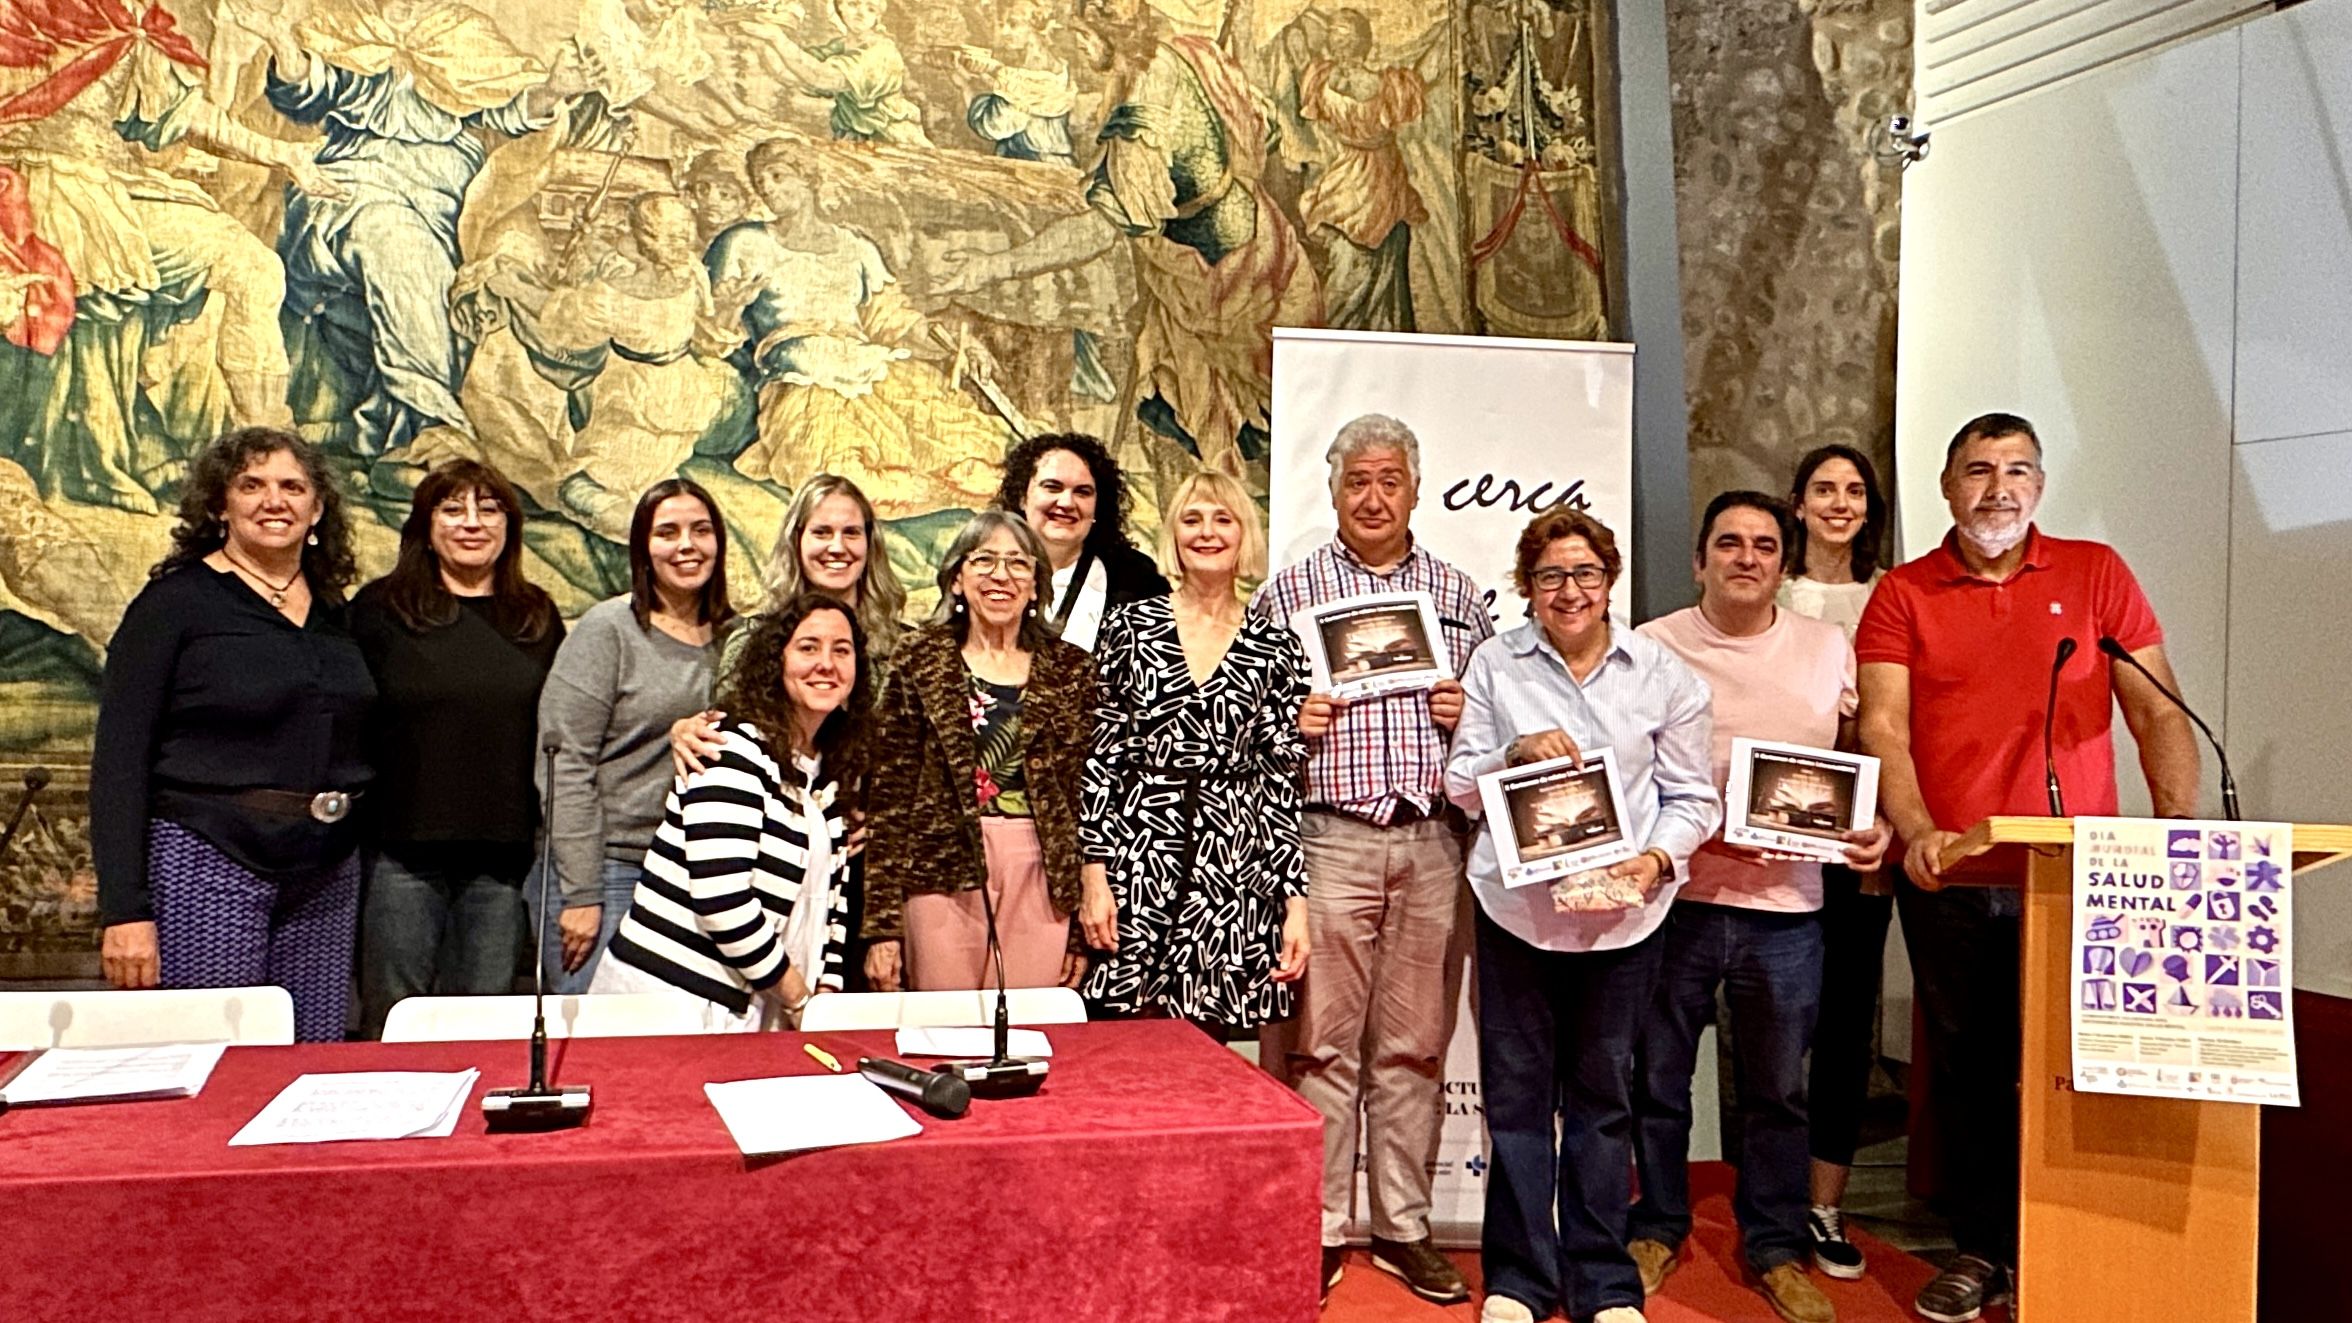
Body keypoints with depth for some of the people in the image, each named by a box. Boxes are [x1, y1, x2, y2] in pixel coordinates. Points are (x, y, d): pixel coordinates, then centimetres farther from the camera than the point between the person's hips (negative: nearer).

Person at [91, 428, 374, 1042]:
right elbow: (119, 760, -6)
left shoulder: (333, 611, 12)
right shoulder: (176, 601, -3)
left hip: (327, 876, 5)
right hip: (208, 868, -5)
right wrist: (123, 909, -12)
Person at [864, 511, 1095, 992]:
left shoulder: (1071, 670, 8)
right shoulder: (920, 660, 4)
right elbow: (889, 796, 1)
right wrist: (881, 925, -5)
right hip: (945, 879, -1)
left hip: (1044, 882, 1)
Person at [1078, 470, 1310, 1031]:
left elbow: (1284, 785, 6)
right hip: (1137, 870, 0)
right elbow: (1100, 758, 3)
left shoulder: (1277, 648, 7)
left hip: (1235, 878, 1)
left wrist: (1296, 904, 1)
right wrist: (1094, 876, -3)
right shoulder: (1130, 626, 5)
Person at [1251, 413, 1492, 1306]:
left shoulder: (1459, 596, 14)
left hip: (1432, 841, 3)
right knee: (1319, 1043, 0)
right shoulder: (1286, 591, 6)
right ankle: (1317, 1232, 12)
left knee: (1414, 1044, 9)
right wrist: (1287, 719, -13)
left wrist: (1470, 712, -2)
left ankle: (1403, 1227, 21)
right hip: (1327, 838, -2)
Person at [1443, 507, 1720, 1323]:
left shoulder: (1662, 673, 3)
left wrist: (1657, 860, -12)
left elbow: (1693, 796, 5)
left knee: (1602, 1094, 9)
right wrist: (1515, 753, -14)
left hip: (1624, 910, 0)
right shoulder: (1495, 663, 4)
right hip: (1517, 905, 0)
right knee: (1516, 1092, 5)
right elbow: (1461, 786, 4)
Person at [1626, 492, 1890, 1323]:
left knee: (1778, 1090, 11)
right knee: (1657, 1078, 9)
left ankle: (1775, 1246, 27)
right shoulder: (1653, 647, 0)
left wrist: (1875, 827, -4)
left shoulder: (1828, 649, 7)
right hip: (1675, 895, -1)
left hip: (1787, 907, 2)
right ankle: (1657, 1228, 28)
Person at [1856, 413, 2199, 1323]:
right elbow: (1883, 727, -5)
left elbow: (2157, 713, 4)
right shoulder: (1903, 595, 5)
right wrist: (1918, 833, -21)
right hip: (1948, 877, 0)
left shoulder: (2095, 573, 7)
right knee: (1966, 1068, 7)